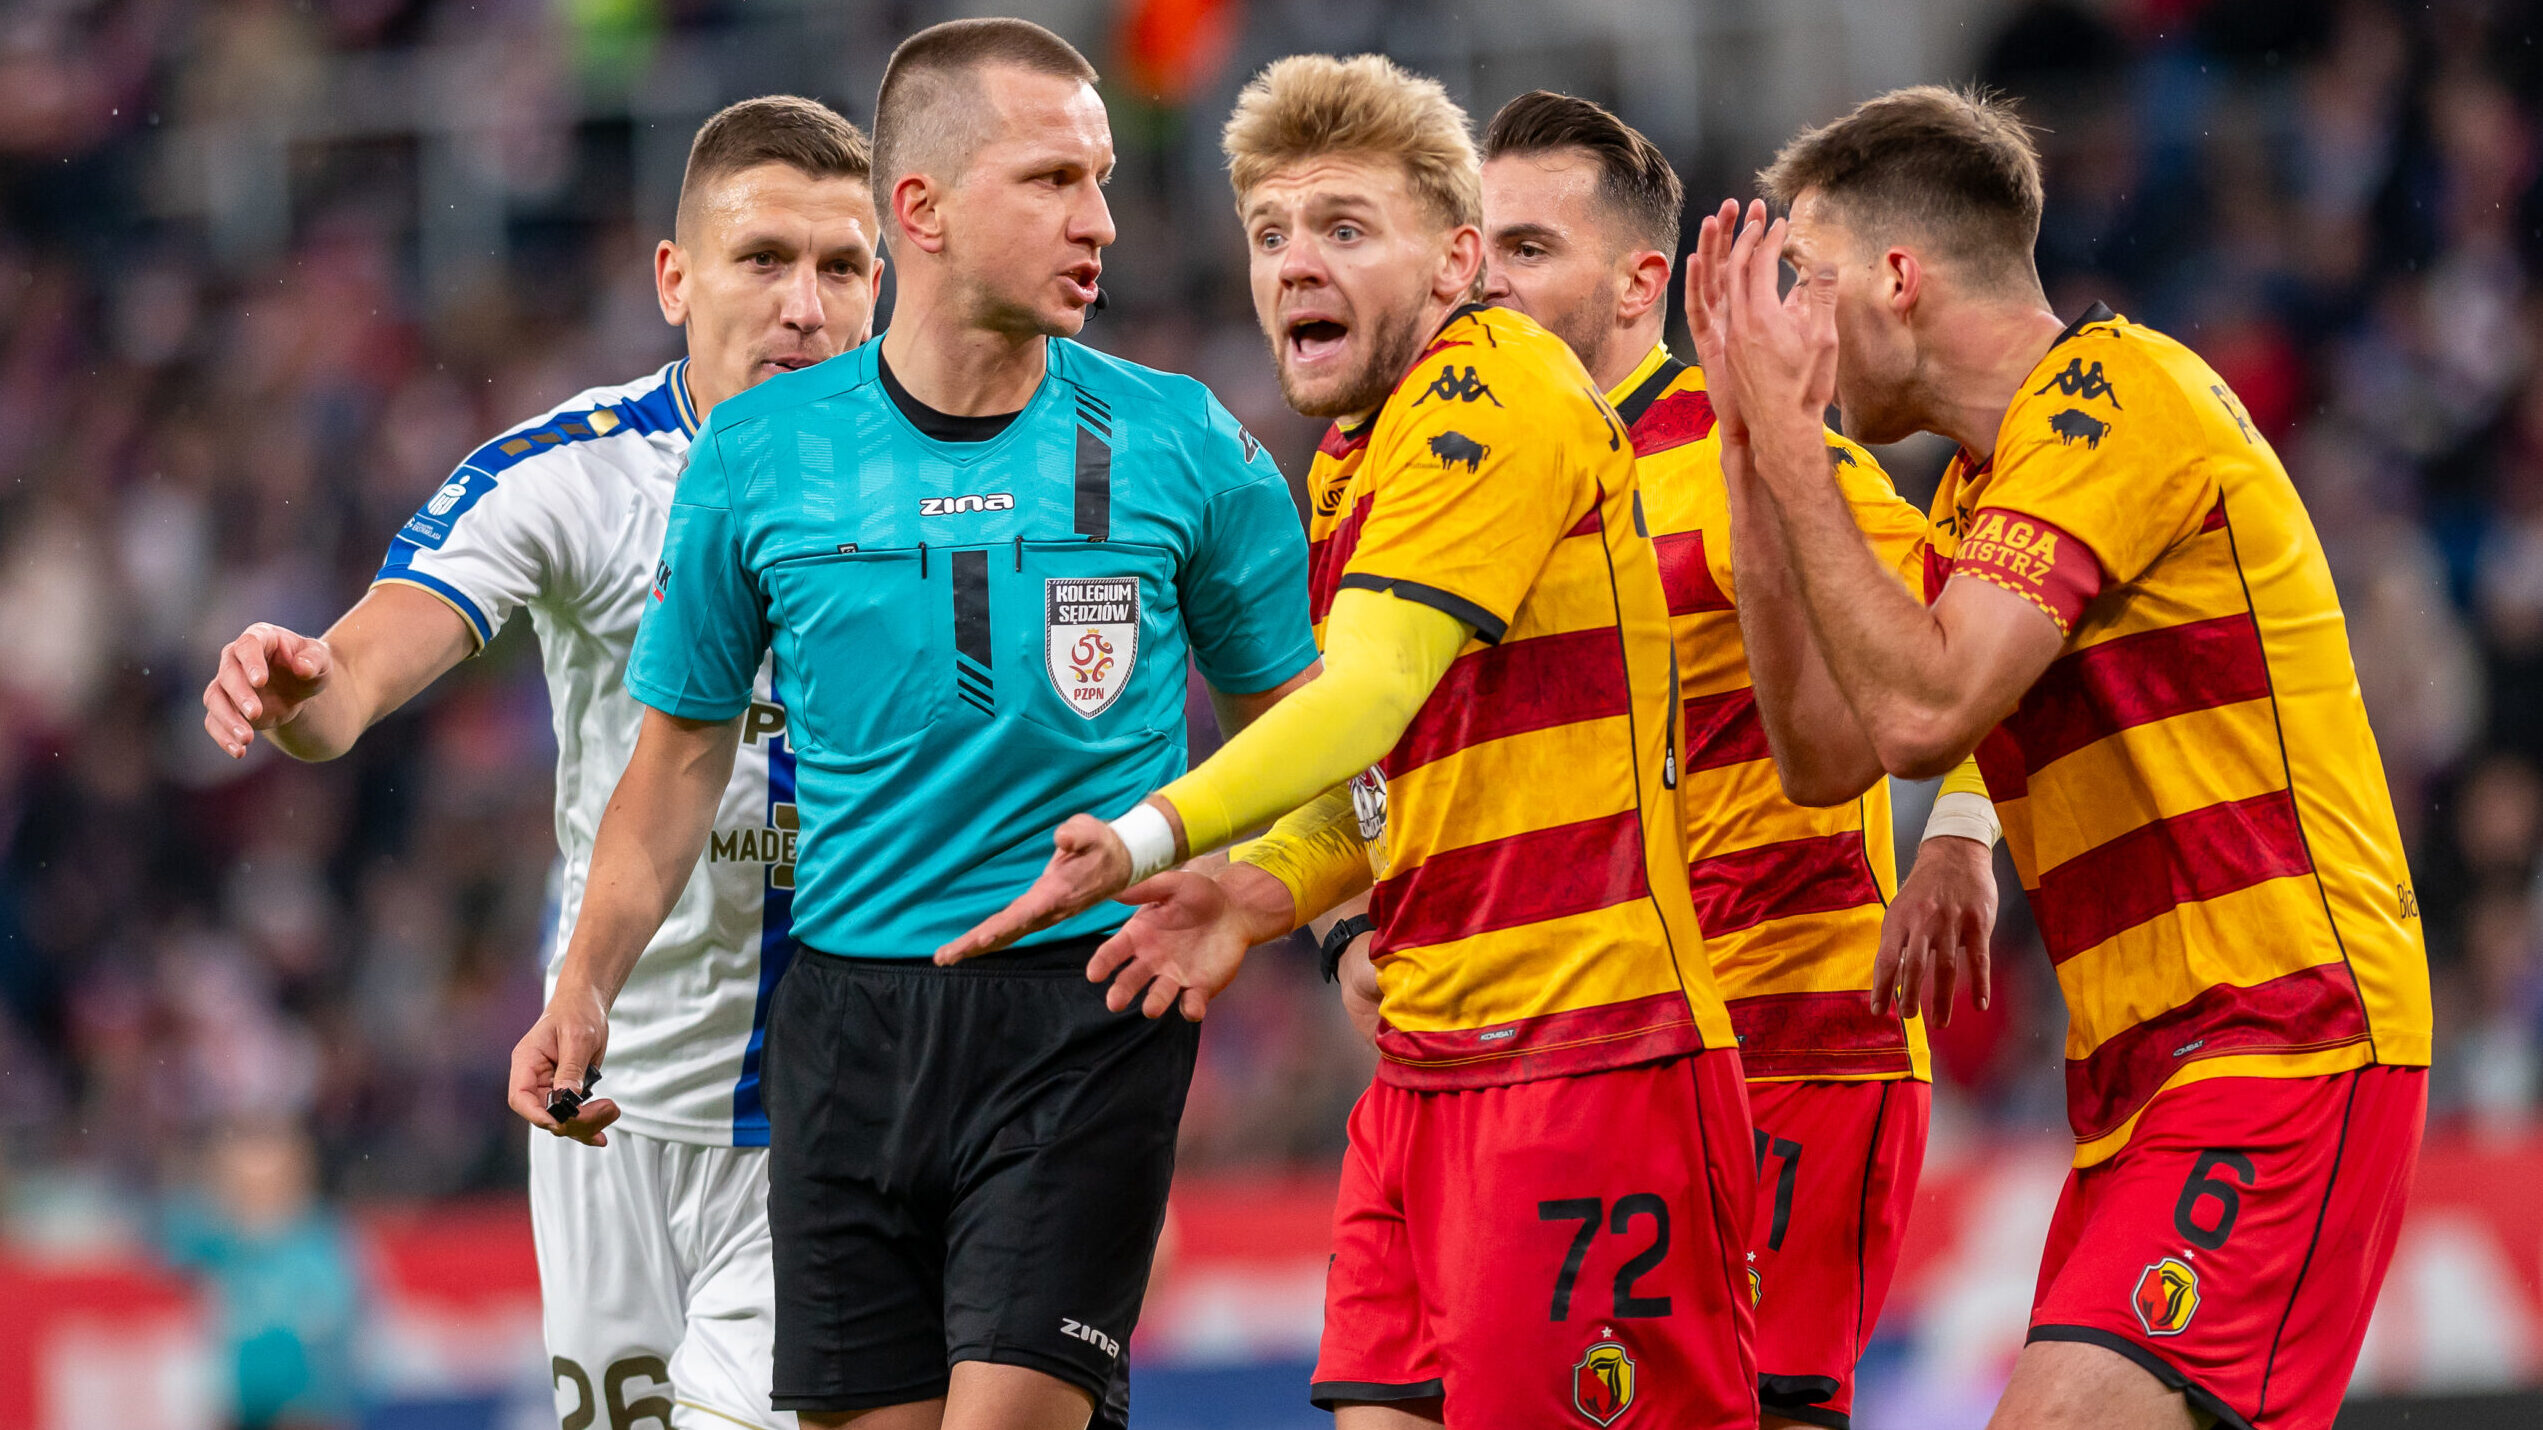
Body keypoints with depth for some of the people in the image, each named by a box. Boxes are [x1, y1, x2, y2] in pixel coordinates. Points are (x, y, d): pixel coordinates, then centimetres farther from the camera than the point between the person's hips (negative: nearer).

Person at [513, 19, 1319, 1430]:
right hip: (846, 1012, 2)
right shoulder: (757, 455, 3)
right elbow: (685, 749, 12)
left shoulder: (1183, 446, 1)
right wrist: (587, 989, 2)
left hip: (1086, 1008, -2)